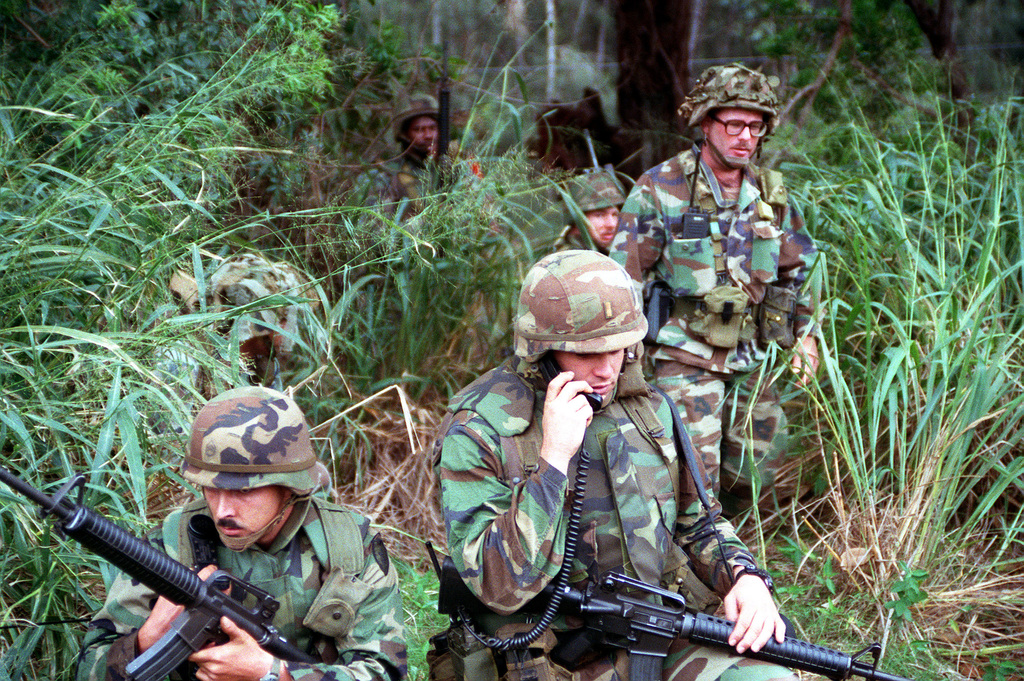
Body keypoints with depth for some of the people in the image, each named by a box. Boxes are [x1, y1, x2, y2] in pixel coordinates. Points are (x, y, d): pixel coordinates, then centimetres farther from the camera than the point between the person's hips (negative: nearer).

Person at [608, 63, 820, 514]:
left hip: (748, 359, 6)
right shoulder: (661, 190, -9)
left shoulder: (771, 195, 6)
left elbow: (800, 267, 19)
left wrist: (806, 334, 15)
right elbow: (624, 276, -6)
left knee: (756, 472, 13)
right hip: (683, 356, -6)